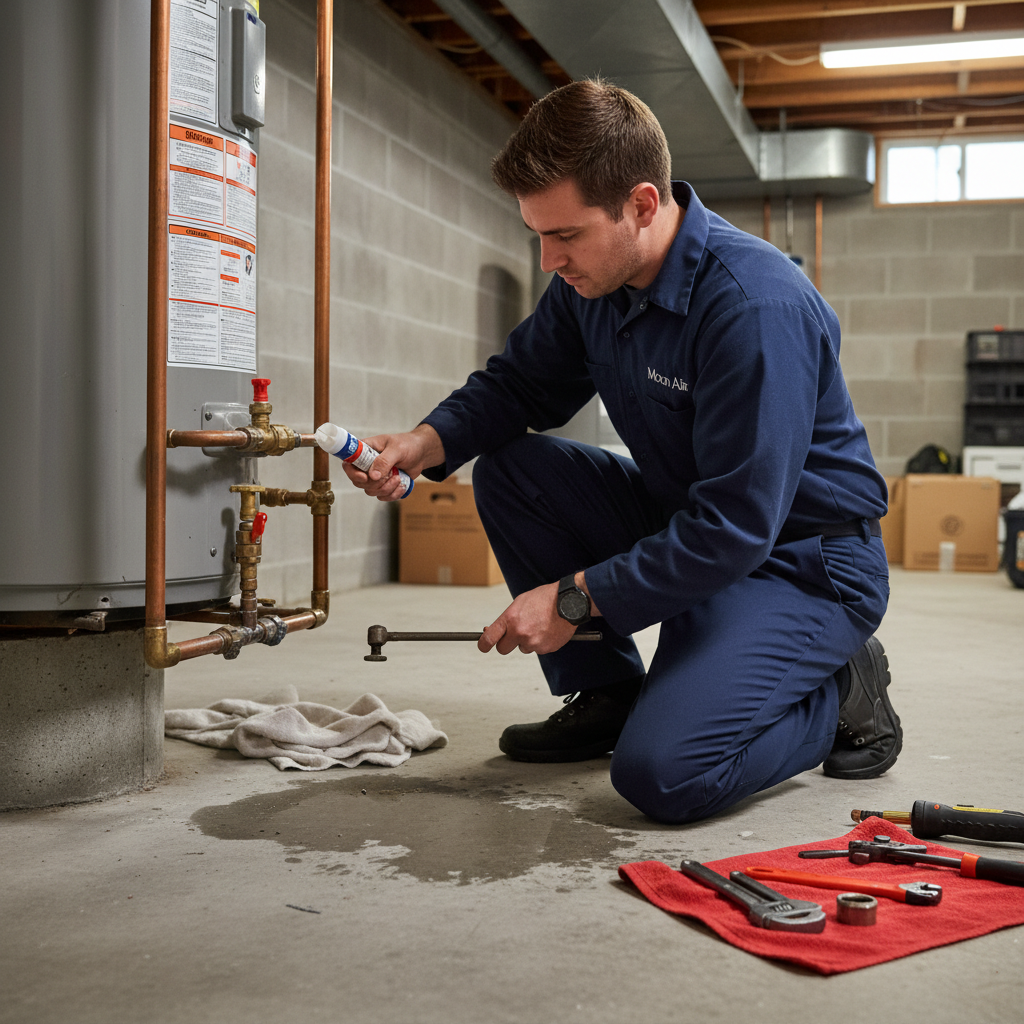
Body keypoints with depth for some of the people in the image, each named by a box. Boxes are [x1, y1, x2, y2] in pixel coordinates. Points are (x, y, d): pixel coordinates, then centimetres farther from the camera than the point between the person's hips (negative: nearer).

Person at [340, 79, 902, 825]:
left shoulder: (757, 306, -29)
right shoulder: (590, 281, -3)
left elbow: (736, 528, -29)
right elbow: (518, 384, 11)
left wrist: (576, 596, -25)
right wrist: (428, 442, -10)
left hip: (804, 561, -8)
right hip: (683, 521, 8)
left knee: (662, 773, -26)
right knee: (509, 468, -5)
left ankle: (839, 693, 3)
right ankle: (605, 695, 6)